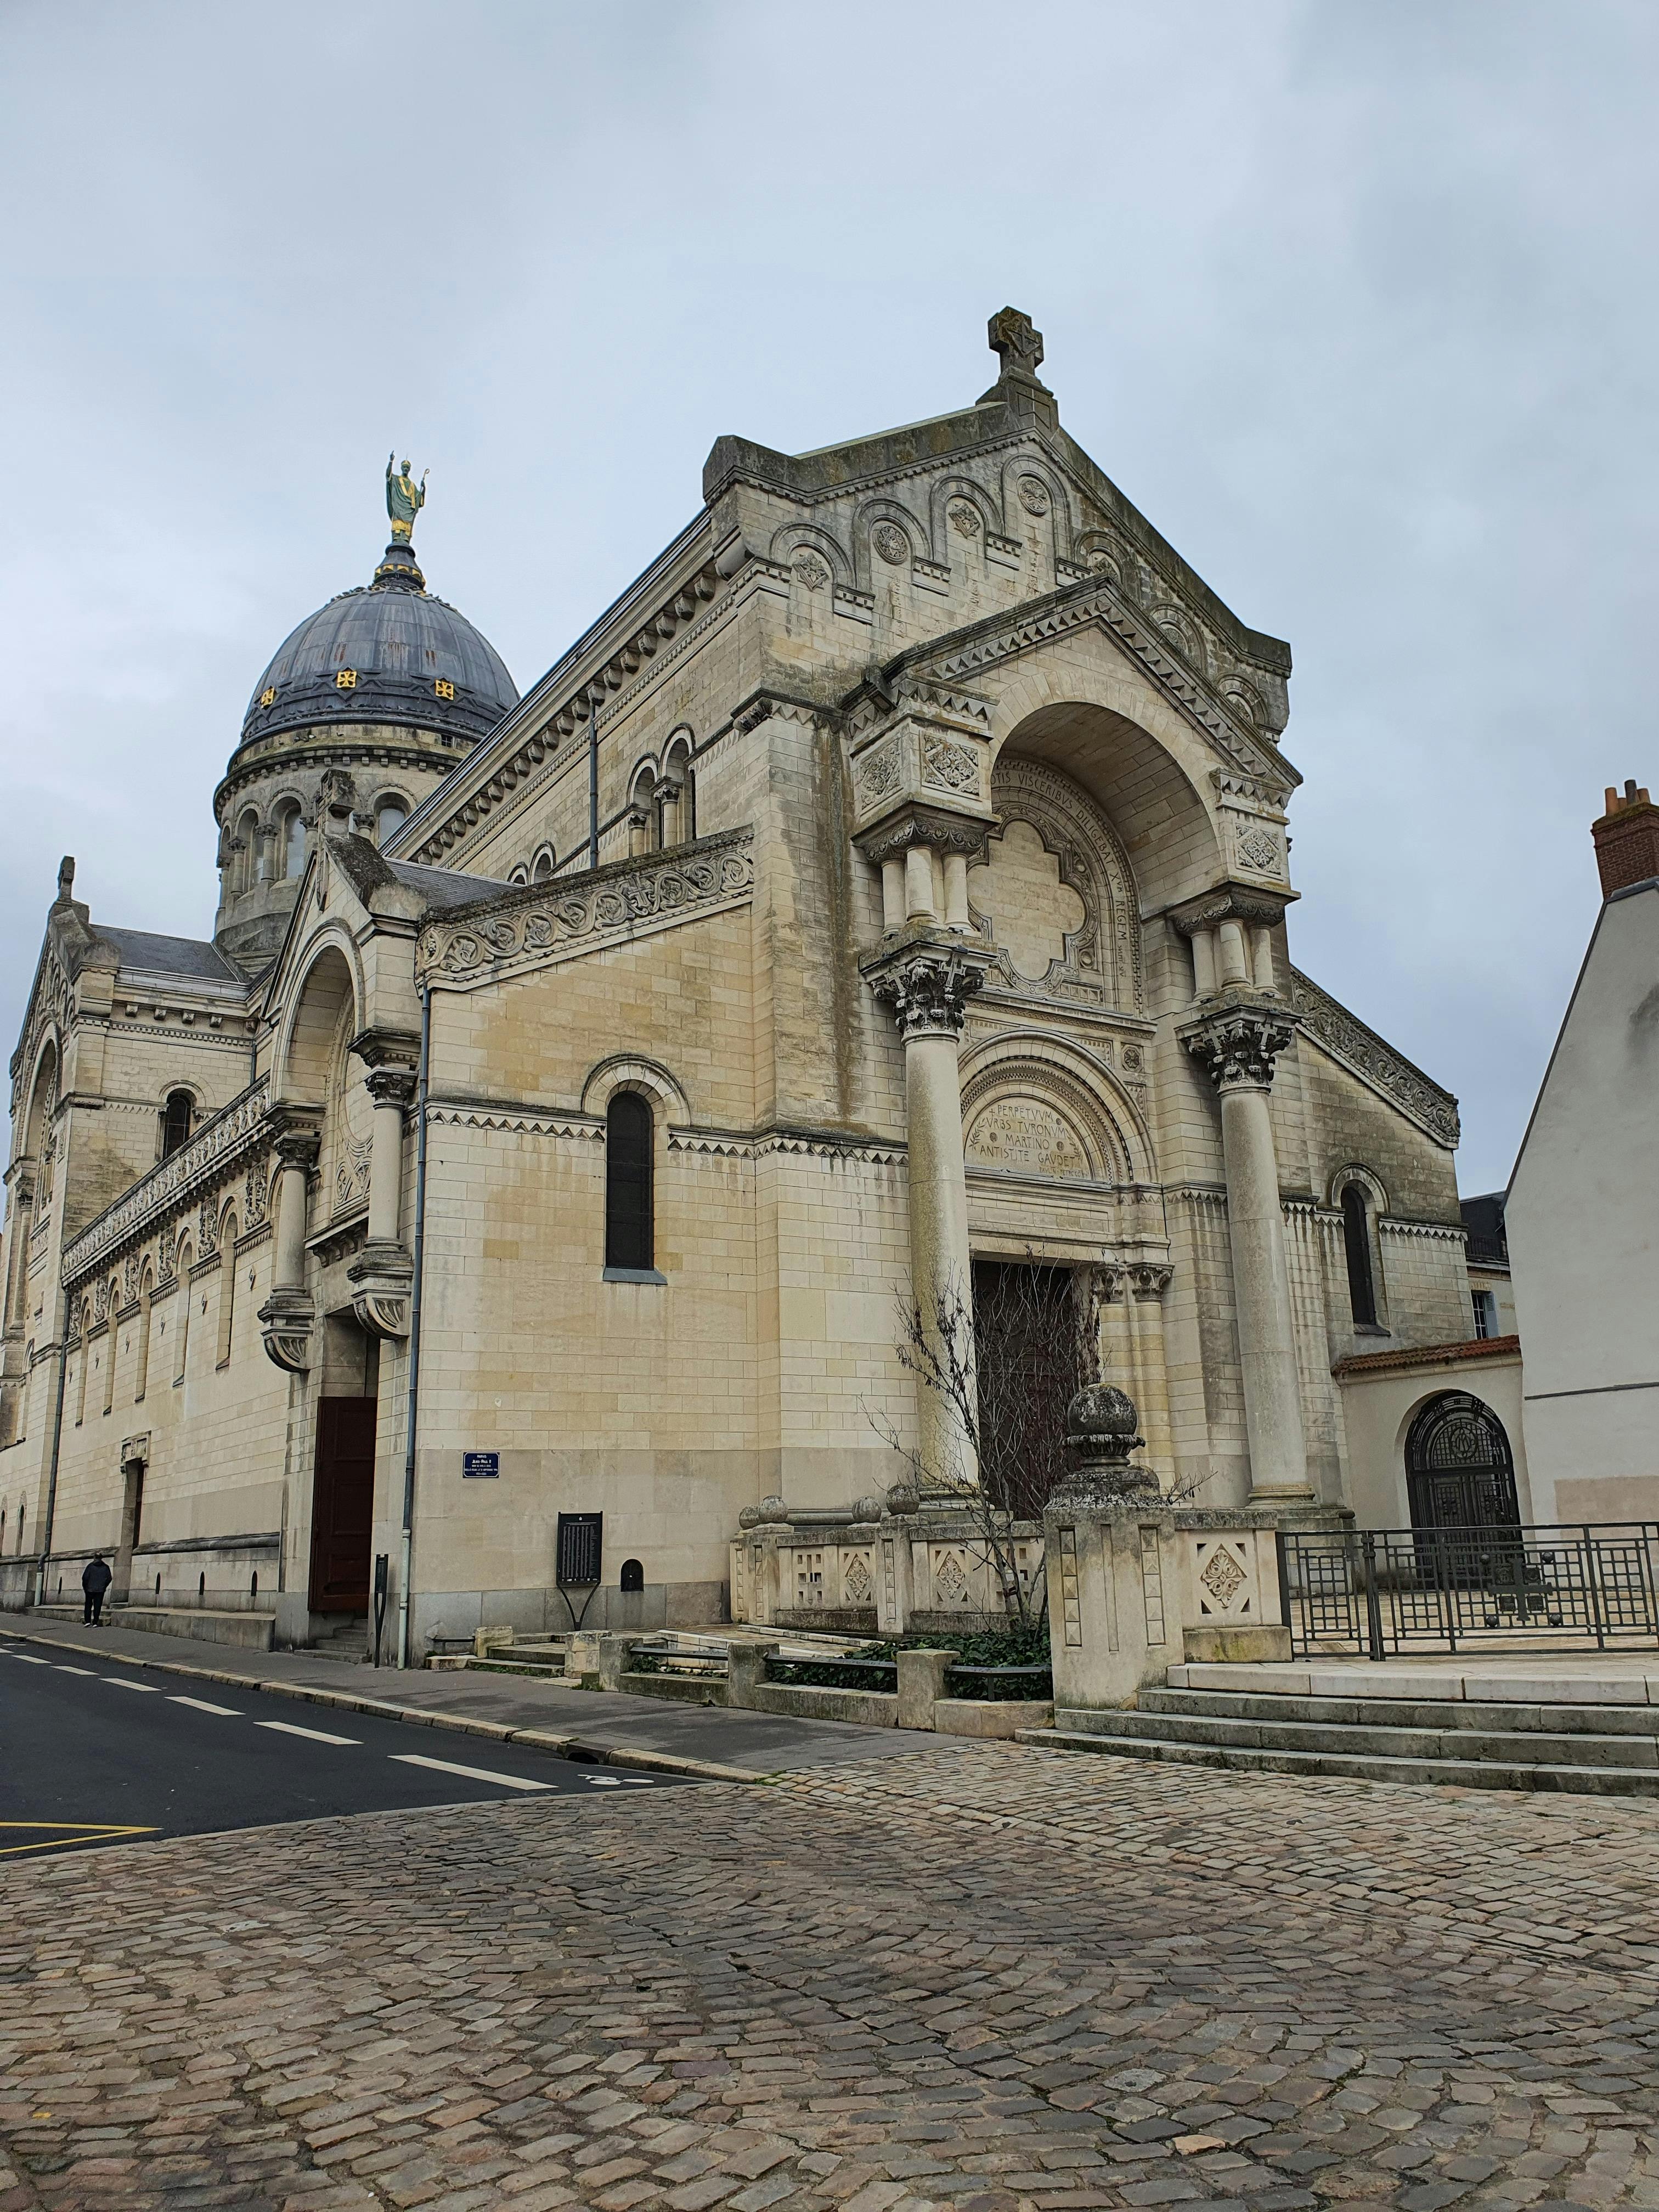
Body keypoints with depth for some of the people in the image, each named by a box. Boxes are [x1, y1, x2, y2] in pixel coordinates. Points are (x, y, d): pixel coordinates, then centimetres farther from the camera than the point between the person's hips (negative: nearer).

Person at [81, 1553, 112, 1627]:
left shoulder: (90, 1566, -6)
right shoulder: (105, 1567, 1)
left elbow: (85, 1577, -9)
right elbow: (109, 1578, 2)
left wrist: (85, 1586, 4)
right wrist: (104, 1586, 14)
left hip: (90, 1589, -1)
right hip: (101, 1590, 1)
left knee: (88, 1605, 11)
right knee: (98, 1606, 5)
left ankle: (88, 1621, 2)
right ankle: (95, 1623, 1)